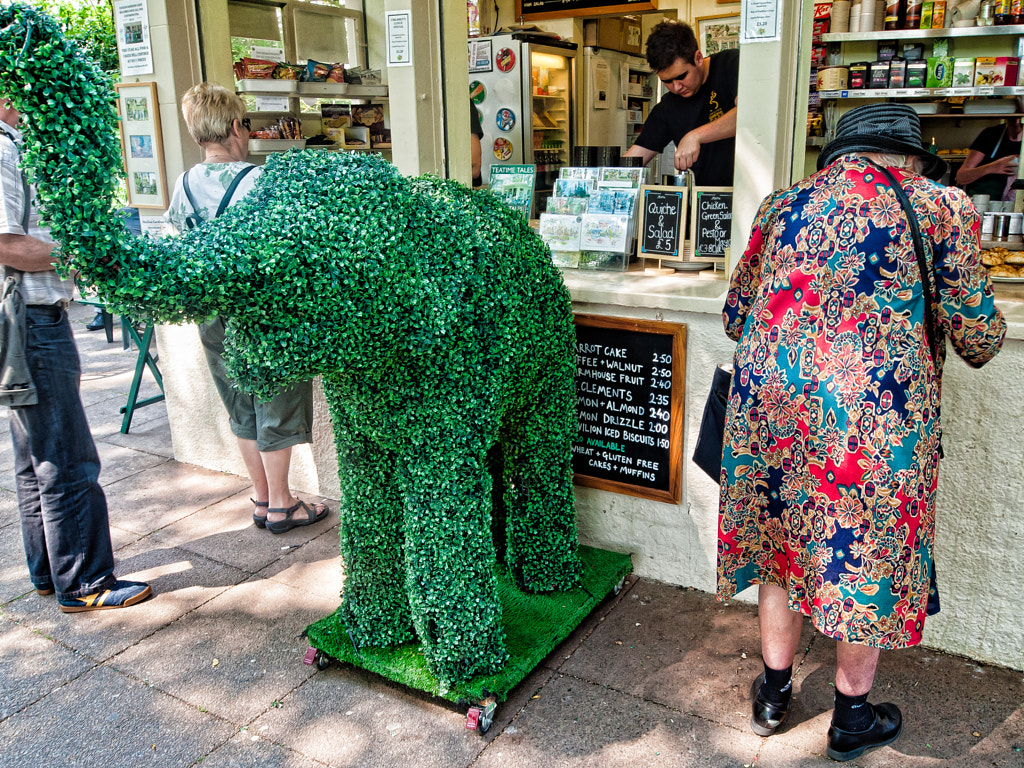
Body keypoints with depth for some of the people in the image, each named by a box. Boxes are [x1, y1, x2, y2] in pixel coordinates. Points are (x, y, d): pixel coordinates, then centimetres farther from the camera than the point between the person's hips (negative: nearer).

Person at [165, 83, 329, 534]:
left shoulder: (186, 183, 2)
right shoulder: (259, 180, -17)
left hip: (213, 315, 6)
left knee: (242, 410, 17)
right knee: (277, 409, 7)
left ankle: (262, 499, 28)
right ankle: (281, 506, 18)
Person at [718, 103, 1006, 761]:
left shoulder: (783, 204, 11)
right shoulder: (942, 206, 1)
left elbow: (735, 317, 15)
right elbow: (978, 336, 1)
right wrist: (985, 336, 25)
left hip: (771, 405, 4)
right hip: (876, 416, -3)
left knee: (784, 541, 20)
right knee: (870, 558, 15)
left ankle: (773, 695, 36)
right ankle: (852, 717, 34)